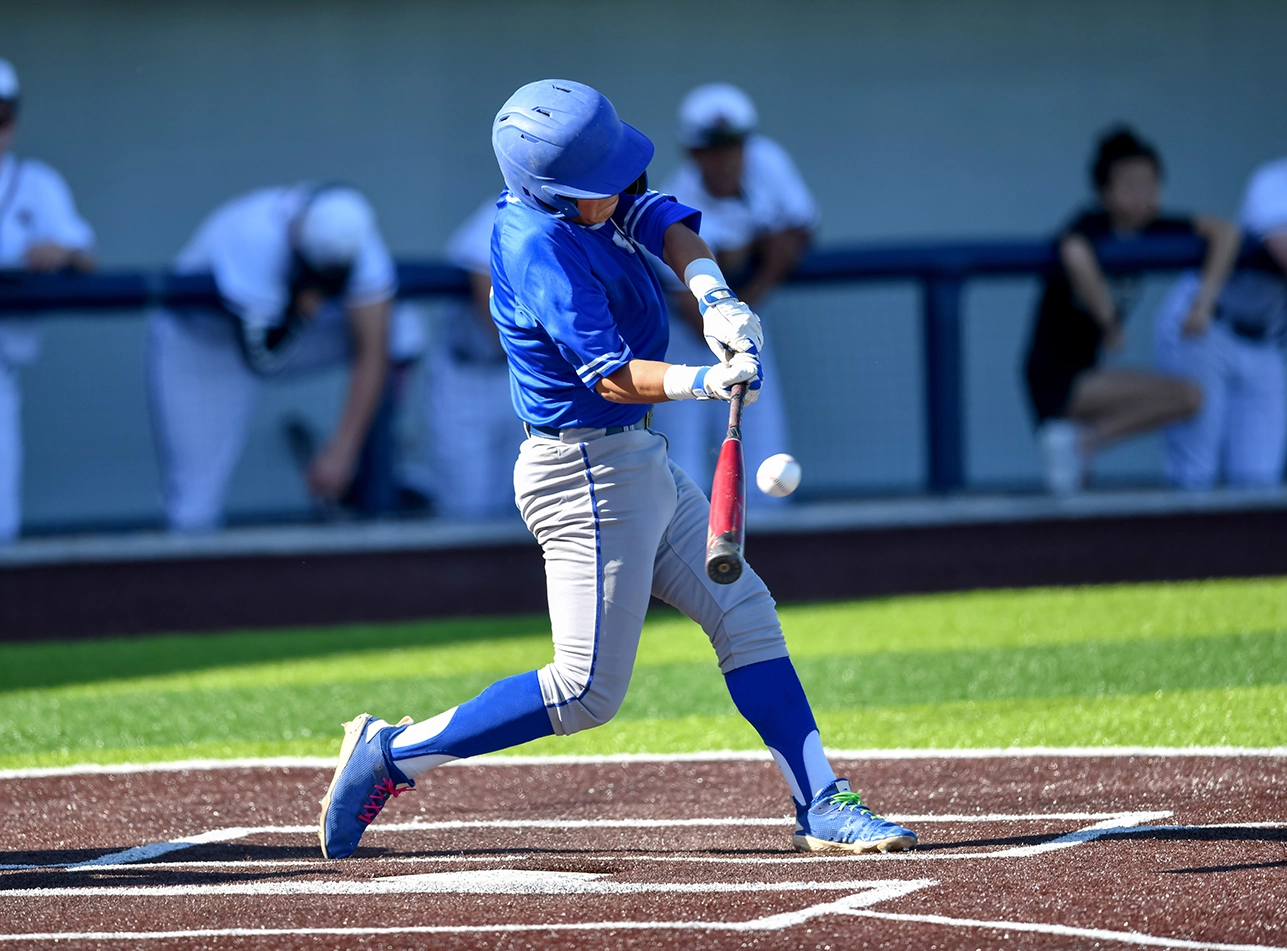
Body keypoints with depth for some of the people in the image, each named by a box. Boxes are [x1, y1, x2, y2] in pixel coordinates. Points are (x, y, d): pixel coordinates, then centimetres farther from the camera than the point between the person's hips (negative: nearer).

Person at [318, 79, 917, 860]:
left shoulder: (576, 196, 1)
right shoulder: (542, 250, -25)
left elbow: (659, 218, -2)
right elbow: (613, 376, -28)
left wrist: (712, 294, -20)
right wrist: (704, 383, -43)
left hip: (640, 463, 10)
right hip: (591, 475, -10)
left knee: (745, 614, 9)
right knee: (587, 693, -6)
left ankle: (821, 804, 10)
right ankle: (391, 753, 1)